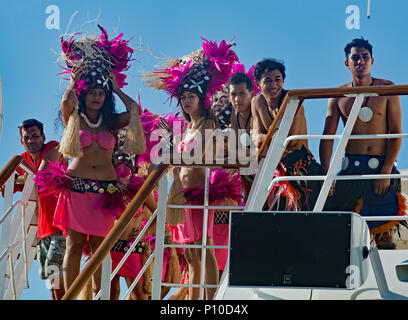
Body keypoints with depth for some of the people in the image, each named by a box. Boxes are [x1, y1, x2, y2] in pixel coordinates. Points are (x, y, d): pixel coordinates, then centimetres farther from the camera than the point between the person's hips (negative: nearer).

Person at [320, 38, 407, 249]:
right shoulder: (338, 96, 7)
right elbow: (327, 137, 4)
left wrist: (386, 171, -11)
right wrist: (325, 174, -8)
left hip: (381, 166, -2)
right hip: (351, 167, 2)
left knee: (382, 228, -4)